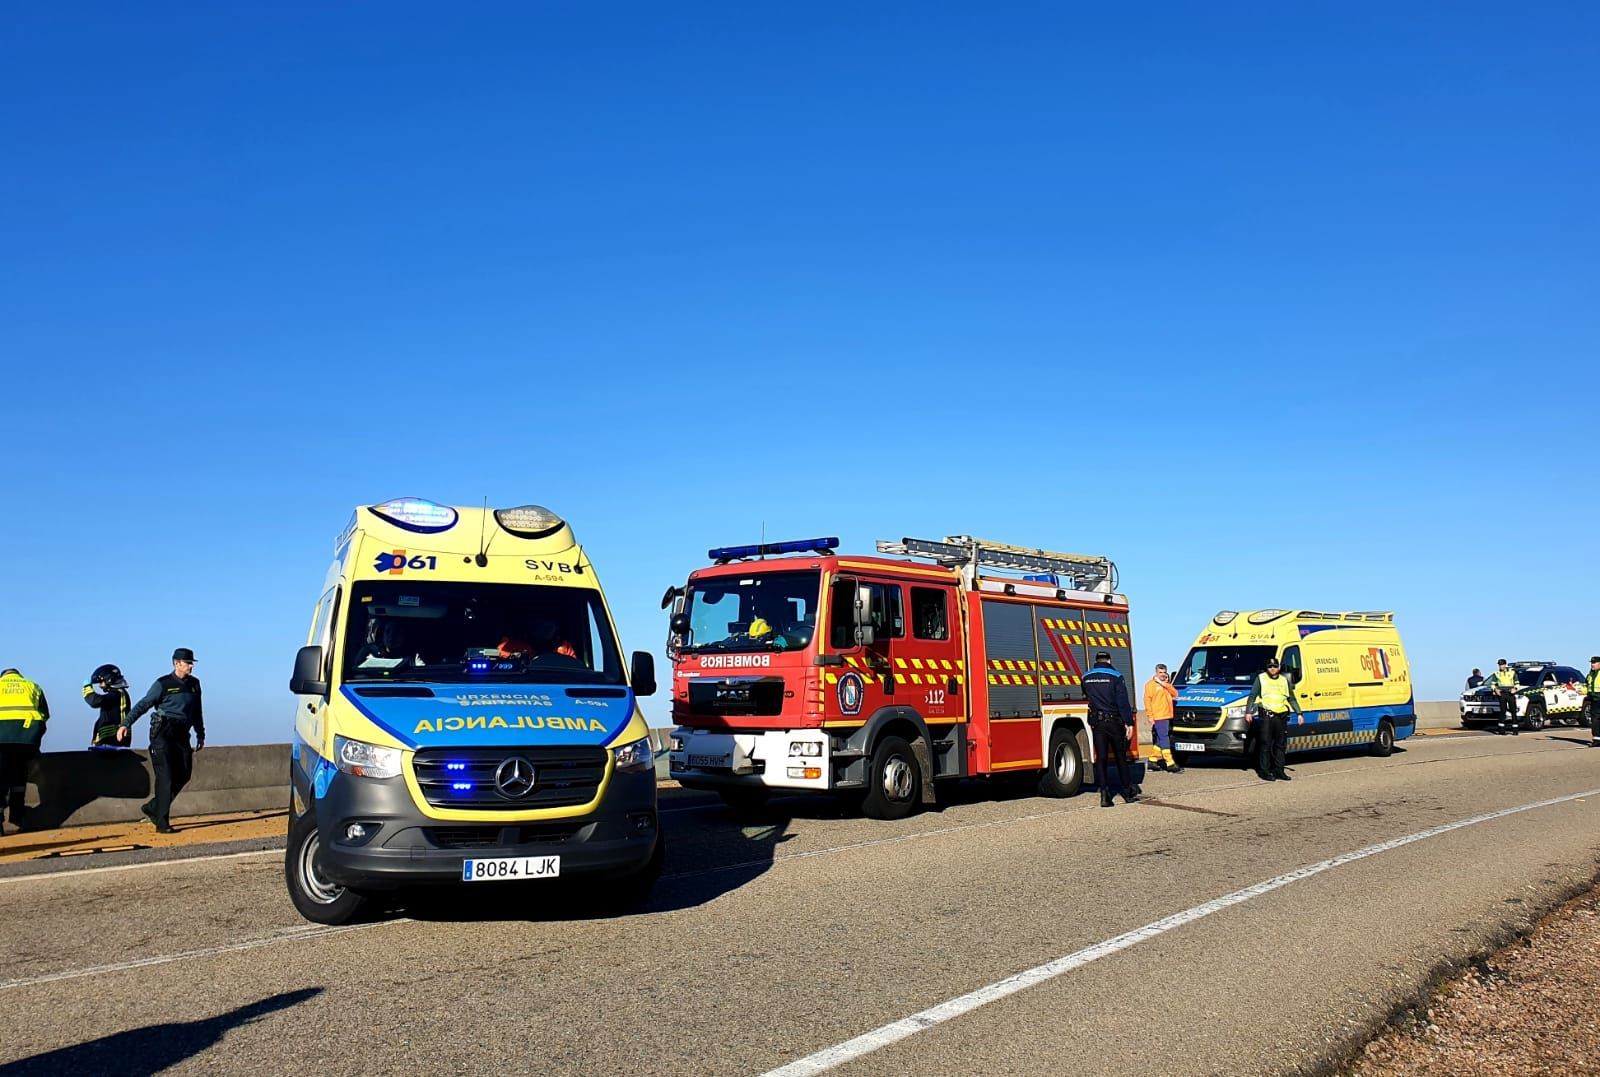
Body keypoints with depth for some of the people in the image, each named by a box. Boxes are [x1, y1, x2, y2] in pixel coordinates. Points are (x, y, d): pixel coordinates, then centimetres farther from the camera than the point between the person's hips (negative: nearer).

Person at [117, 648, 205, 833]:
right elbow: (143, 705, -8)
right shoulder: (163, 684, -4)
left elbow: (197, 712, 22)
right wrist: (125, 724, -19)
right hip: (163, 732, -6)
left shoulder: (194, 684, 13)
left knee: (183, 775, 3)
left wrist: (200, 735, 25)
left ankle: (152, 808, 19)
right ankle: (162, 822, -6)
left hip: (182, 734, 6)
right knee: (166, 776, -9)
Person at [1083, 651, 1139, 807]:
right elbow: (1123, 702, -10)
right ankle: (1128, 792, 17)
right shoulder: (1115, 676, -7)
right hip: (1115, 722, -2)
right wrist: (1129, 723, -9)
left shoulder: (1086, 677, 6)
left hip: (1097, 722, 2)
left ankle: (1104, 794, -4)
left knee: (1101, 758, 3)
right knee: (1121, 757, 9)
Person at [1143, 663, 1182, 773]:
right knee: (1164, 739, -10)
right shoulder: (1151, 684, -2)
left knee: (1159, 740, 11)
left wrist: (1164, 684, -5)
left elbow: (1175, 694, 6)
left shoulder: (1167, 684, 20)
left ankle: (1153, 760, 21)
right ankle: (1170, 763, -13)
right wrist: (1150, 717, -14)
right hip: (1158, 717, -7)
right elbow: (1147, 701, -7)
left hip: (1167, 716, 7)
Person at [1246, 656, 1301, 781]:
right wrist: (1248, 712, -6)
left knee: (1281, 745, 7)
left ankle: (1279, 770, 15)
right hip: (1266, 716, -4)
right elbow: (1252, 696, 4)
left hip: (1281, 716, 4)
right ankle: (1264, 771, -2)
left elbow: (1292, 699, 21)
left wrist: (1299, 713, 12)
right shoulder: (1261, 678, 5)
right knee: (1265, 744, -6)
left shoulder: (1285, 681, 15)